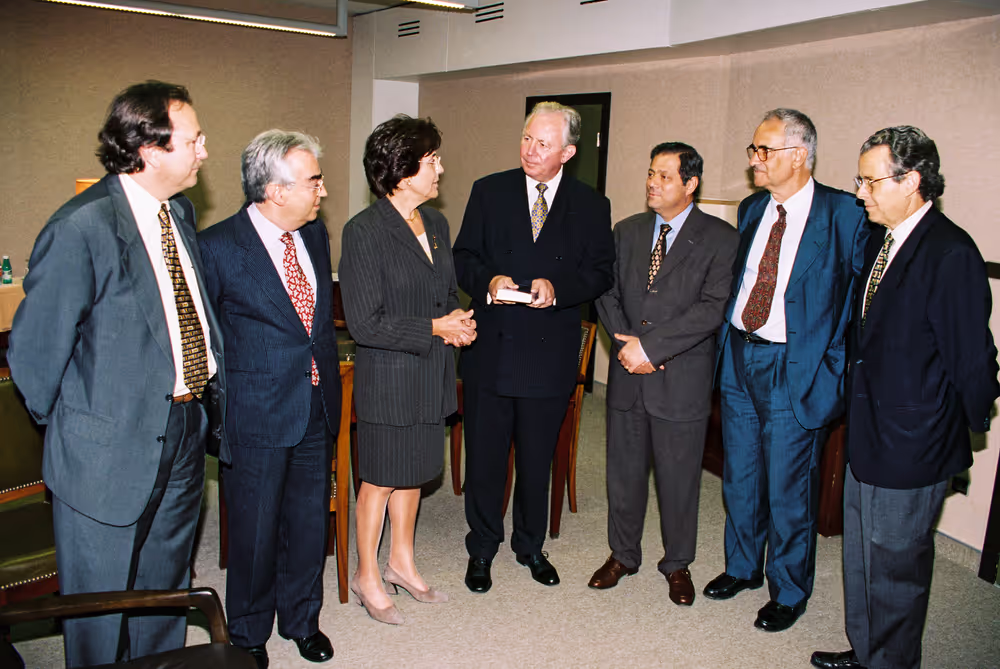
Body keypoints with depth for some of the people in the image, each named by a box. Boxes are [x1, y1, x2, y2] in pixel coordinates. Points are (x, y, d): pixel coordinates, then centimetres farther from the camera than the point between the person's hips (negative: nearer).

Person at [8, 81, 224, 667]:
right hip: (113, 447, -7)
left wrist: (213, 382, 9)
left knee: (167, 589, 25)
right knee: (101, 601, 13)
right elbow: (35, 344, -13)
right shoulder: (82, 228, -21)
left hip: (185, 431, 7)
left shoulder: (180, 212, 4)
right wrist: (64, 422, -1)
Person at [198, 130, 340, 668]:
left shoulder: (315, 233, 5)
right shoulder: (217, 246, -14)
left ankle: (301, 618, 41)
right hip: (257, 414, -5)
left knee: (309, 523, 17)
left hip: (317, 406, 6)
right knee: (254, 529, 10)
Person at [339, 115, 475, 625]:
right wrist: (434, 328, -19)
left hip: (431, 373, 7)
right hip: (388, 377, -7)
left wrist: (458, 320, -3)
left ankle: (402, 562, 38)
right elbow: (364, 324, -20)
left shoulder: (435, 223, 6)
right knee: (380, 479, 8)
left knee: (414, 472, 19)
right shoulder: (364, 231, -17)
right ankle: (368, 576, 29)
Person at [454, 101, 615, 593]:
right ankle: (482, 549, 30)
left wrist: (557, 287, -16)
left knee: (537, 460, 14)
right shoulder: (489, 191, 3)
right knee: (484, 457, 9)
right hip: (490, 348, 0)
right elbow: (464, 258, 4)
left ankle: (531, 546, 36)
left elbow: (601, 273, 2)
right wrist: (488, 281, -17)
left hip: (550, 353, 0)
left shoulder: (591, 206, 3)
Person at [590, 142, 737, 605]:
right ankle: (622, 554, 34)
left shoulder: (720, 238, -5)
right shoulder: (627, 231, 10)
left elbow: (713, 307, -15)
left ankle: (677, 564, 31)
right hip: (628, 375, 4)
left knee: (679, 478, 9)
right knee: (624, 471, 14)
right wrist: (628, 343, -9)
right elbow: (608, 293, 7)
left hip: (683, 380, -3)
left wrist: (652, 345, -19)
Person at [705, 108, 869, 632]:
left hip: (795, 368, -5)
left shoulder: (845, 215, -11)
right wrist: (726, 342, 8)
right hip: (738, 357, 6)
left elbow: (859, 294, -9)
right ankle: (742, 567, 40)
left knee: (788, 489, 7)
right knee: (740, 476, 18)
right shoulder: (751, 209, 8)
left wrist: (835, 367, -12)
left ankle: (789, 592, 29)